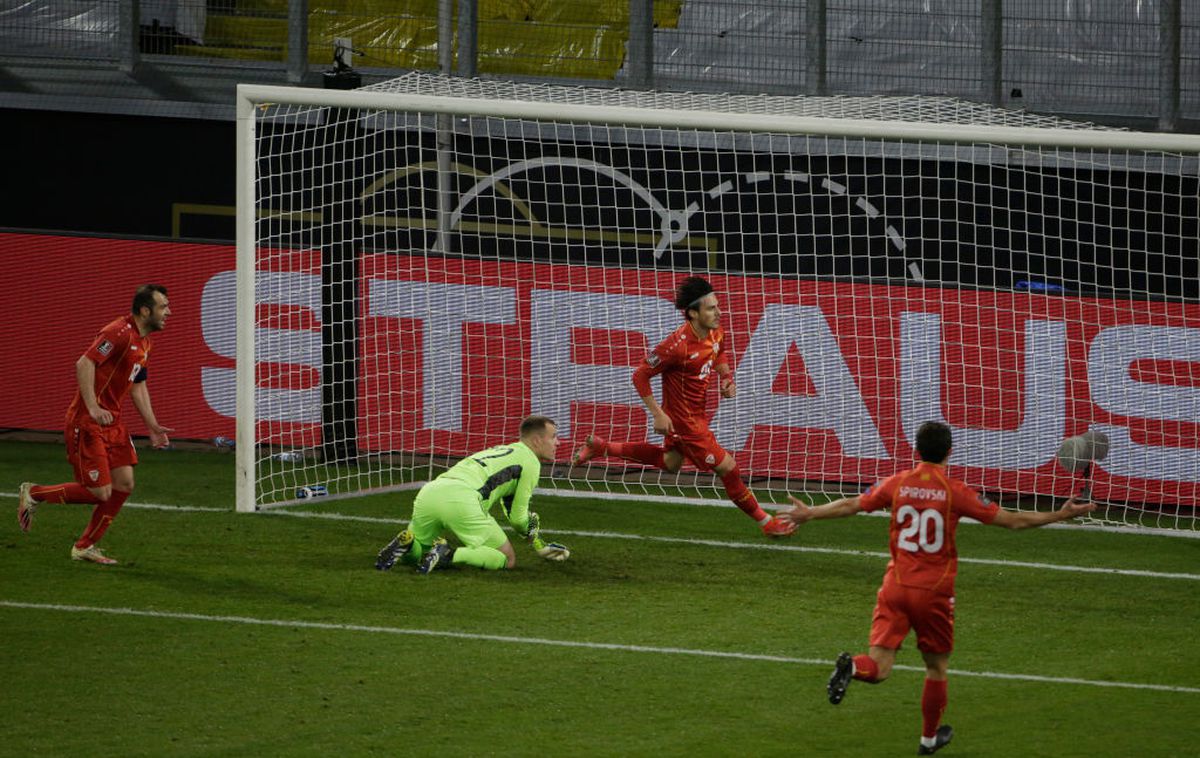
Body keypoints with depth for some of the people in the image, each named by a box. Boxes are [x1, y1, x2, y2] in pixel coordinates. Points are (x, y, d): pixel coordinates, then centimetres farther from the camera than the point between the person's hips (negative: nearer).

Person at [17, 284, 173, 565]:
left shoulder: (143, 342, 13)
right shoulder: (120, 333, -18)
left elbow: (138, 386, 23)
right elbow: (84, 363, -25)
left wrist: (153, 426, 18)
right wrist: (93, 408, -31)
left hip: (112, 422, 10)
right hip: (88, 424, -10)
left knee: (124, 484, 4)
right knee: (99, 492, -9)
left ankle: (85, 547, 14)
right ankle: (33, 494, 11)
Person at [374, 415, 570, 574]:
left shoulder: (500, 451, 37)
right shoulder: (531, 462, 11)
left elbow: (511, 510, 45)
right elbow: (518, 517, 11)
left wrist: (541, 546, 51)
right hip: (461, 499, -8)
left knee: (413, 552, 29)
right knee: (507, 559, 3)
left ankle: (406, 542, -9)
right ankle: (450, 555, -20)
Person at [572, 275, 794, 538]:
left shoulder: (716, 332, -7)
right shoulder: (678, 345, -30)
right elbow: (640, 376, -20)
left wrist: (726, 376, -1)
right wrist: (658, 415, -22)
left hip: (697, 412, 9)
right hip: (684, 420, -9)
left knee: (670, 462, 30)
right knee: (727, 467, -3)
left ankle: (601, 447, 40)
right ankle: (766, 523, 12)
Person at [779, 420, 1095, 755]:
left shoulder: (897, 484, -1)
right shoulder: (955, 491, -9)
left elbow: (850, 505, 9)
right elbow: (1010, 520, -7)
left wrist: (808, 513, 26)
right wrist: (1060, 515, 3)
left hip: (896, 587, 2)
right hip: (935, 592, -2)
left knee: (878, 667, -3)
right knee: (936, 667, 20)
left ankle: (850, 667, -37)